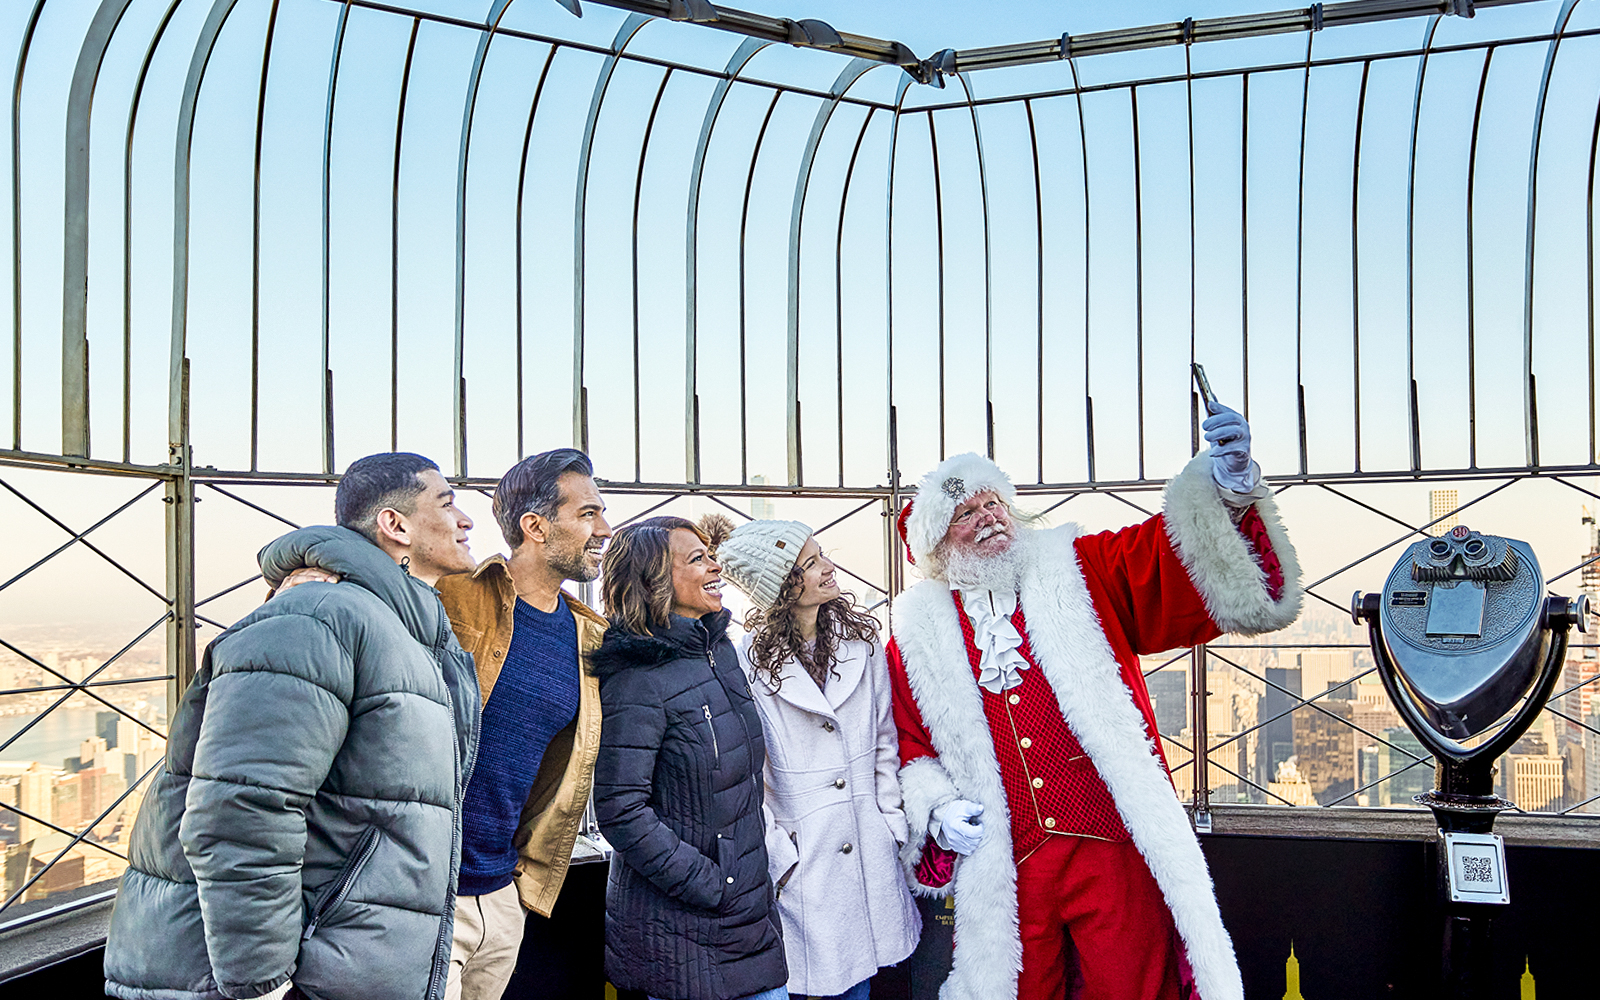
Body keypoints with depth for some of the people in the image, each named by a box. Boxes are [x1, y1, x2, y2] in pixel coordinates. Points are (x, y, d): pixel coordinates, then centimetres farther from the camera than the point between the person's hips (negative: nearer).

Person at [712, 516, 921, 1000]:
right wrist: (774, 850, -9)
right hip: (799, 858, -4)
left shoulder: (862, 640, 3)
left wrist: (892, 822, 6)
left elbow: (883, 742, 10)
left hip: (868, 848, 4)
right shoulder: (749, 661, -11)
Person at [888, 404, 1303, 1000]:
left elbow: (1175, 560, -7)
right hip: (1006, 872, 1)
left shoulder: (1084, 573, 6)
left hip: (1114, 852, -1)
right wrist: (936, 807, -1)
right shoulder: (918, 634, 8)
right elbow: (912, 748, 16)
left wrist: (1227, 492, -24)